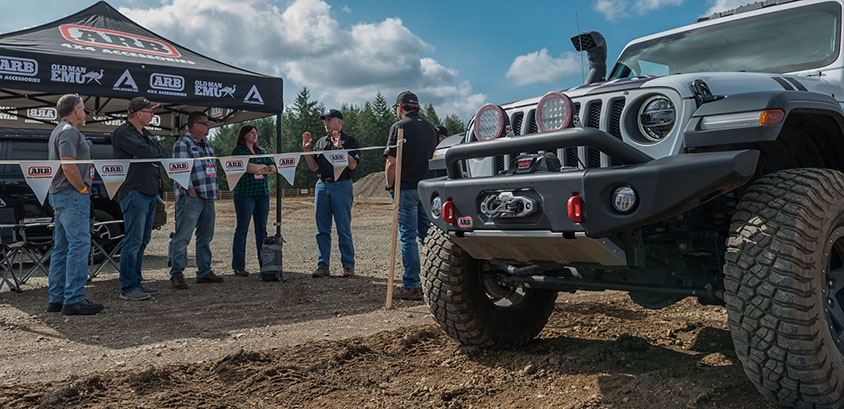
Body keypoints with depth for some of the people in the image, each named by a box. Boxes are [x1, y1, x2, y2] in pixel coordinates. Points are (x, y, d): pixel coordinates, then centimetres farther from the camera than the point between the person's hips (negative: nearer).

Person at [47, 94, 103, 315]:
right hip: (72, 196, -11)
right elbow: (68, 166, -21)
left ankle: (57, 298, 15)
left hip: (59, 195, 11)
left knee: (61, 247, 11)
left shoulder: (59, 131, 22)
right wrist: (83, 189, -12)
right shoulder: (69, 131, -11)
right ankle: (74, 300, -10)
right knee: (79, 245, -10)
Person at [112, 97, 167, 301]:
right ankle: (128, 287, -2)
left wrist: (149, 154, -3)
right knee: (133, 241, -8)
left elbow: (163, 153, 15)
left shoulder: (146, 134, 20)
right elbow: (145, 151, -20)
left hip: (150, 192, 9)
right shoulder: (122, 133, -8)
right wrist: (155, 152, 0)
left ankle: (137, 282, 20)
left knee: (142, 240, 12)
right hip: (134, 192, -9)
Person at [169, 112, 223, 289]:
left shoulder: (206, 144, 21)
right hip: (190, 198, -9)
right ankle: (177, 274, -2)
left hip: (208, 197, 9)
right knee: (183, 236, -6)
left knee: (205, 236, 12)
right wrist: (189, 188, -23)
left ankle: (204, 272, 19)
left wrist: (215, 187, 19)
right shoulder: (182, 144, -6)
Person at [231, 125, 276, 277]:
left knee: (262, 229, 7)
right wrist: (263, 166, -1)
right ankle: (238, 266, 0)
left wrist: (256, 168, -7)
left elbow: (273, 168, 9)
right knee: (242, 229, -4)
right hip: (244, 193, -6)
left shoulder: (262, 151, 19)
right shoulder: (238, 151, 1)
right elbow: (247, 167, -16)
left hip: (263, 193, 6)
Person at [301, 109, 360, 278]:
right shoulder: (320, 142, 17)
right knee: (322, 230, 5)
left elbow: (352, 165, -10)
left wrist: (339, 148, -18)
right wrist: (306, 149, 4)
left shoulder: (349, 140, 2)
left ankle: (348, 266, 6)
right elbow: (314, 167, 14)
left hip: (342, 186, -5)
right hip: (322, 186, 5)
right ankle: (323, 266, 11)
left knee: (344, 230, -2)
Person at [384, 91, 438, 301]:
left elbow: (391, 162, -12)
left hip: (406, 189, -6)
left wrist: (389, 185, 0)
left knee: (408, 238, -3)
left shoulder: (399, 127, -6)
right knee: (428, 236, 10)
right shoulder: (430, 127, 15)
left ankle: (411, 286, -1)